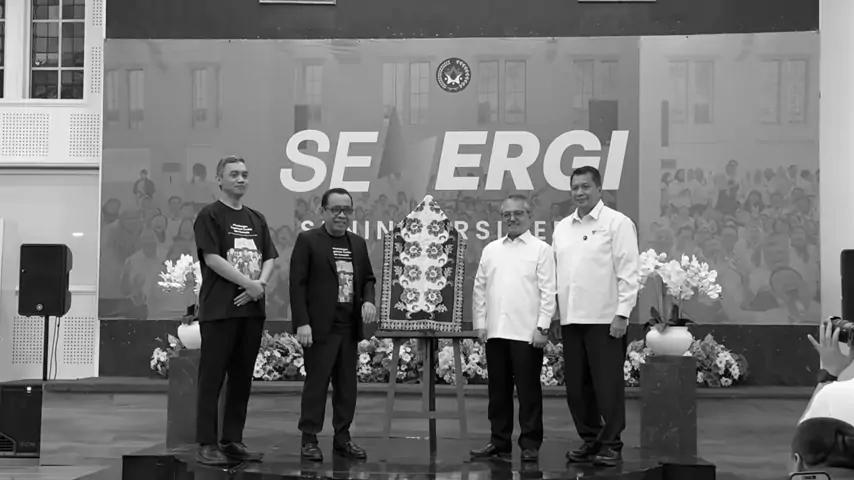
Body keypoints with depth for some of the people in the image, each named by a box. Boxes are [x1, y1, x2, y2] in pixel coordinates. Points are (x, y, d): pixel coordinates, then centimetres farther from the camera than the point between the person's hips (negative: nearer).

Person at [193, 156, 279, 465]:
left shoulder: (257, 219, 17)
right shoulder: (210, 215, -2)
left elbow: (269, 257, 13)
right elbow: (212, 258, -11)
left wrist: (261, 283, -7)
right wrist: (248, 283, -14)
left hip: (252, 308, 6)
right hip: (219, 309, -6)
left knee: (242, 379, 8)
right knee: (212, 378, -4)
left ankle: (233, 441, 15)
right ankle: (207, 445, -1)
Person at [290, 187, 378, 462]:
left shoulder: (358, 243, 15)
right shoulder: (308, 240, -3)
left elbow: (368, 278, 20)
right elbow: (298, 284, -7)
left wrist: (369, 300, -2)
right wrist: (302, 323, -15)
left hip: (350, 327, 6)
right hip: (320, 326, -5)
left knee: (347, 384, 8)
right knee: (316, 383, -3)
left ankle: (342, 438, 16)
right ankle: (309, 439, 4)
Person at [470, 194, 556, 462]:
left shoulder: (541, 250, 1)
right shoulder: (491, 250, 13)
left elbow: (547, 292, -4)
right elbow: (480, 288, 14)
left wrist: (542, 327, -11)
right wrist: (480, 323, 7)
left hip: (527, 333, -4)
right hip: (495, 331, 4)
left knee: (528, 390, -1)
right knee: (498, 389, 9)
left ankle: (530, 445, 6)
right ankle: (499, 442, 17)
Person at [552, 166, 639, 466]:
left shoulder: (617, 223, -3)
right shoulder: (562, 227, 15)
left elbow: (627, 272, -8)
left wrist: (622, 313, -13)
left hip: (605, 318, -6)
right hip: (571, 318, 6)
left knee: (607, 384, -2)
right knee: (576, 385, 9)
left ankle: (611, 444, 6)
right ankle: (590, 440, 20)